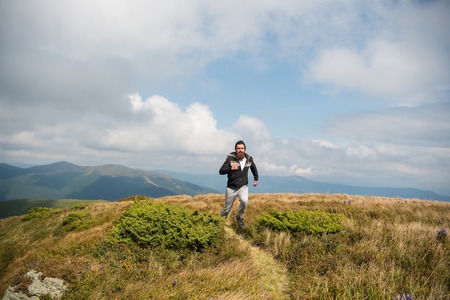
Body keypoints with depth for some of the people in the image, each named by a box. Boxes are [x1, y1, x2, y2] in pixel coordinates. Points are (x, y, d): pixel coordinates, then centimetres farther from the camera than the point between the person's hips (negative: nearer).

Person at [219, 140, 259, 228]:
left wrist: (256, 178, 23)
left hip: (243, 187, 1)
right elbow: (221, 171, -21)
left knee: (244, 201, -29)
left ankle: (240, 217, -1)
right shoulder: (230, 158, -12)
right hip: (231, 188, -1)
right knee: (226, 209, 6)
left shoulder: (249, 159, 0)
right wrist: (230, 168, -37)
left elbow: (253, 168, 22)